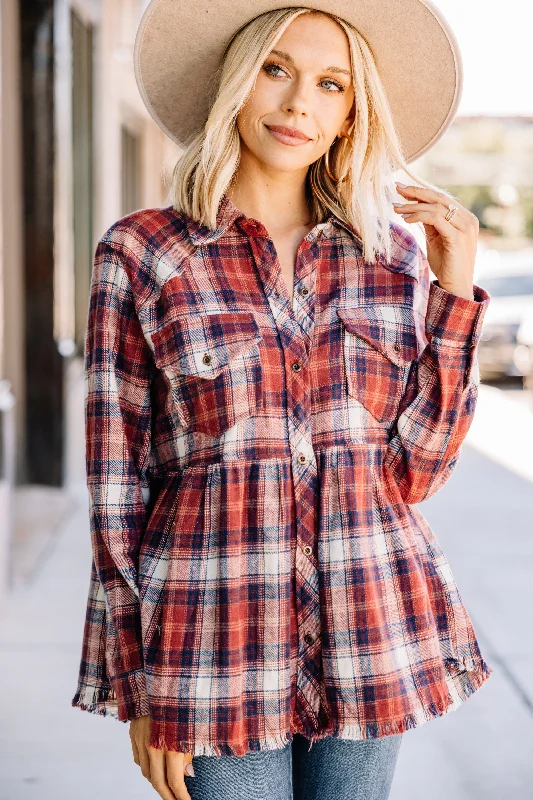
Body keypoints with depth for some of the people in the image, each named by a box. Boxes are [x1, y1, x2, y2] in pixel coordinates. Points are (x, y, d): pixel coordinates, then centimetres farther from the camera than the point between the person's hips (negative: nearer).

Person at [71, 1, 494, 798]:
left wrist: (456, 291, -6)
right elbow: (119, 478, -2)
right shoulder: (139, 254, -4)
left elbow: (411, 470, -1)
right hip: (219, 637, -2)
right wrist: (139, 688, -2)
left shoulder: (393, 256, 4)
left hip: (367, 633, 3)